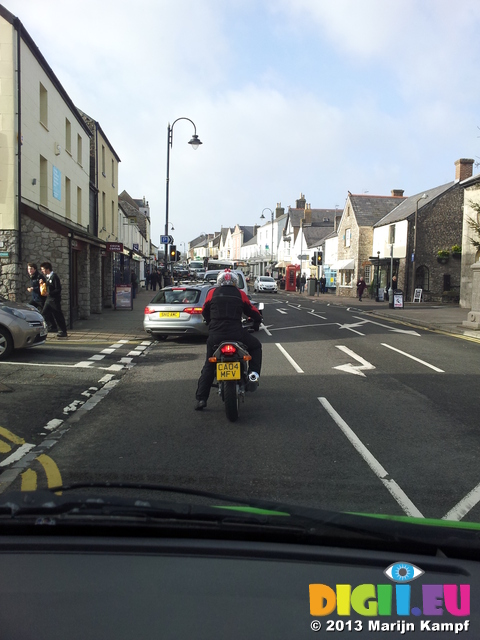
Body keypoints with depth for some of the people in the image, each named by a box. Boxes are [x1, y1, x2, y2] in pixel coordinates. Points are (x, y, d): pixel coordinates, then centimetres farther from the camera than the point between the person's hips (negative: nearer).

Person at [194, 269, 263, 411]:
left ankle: (201, 398, 5)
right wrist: (257, 321, 32)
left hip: (215, 334, 2)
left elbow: (205, 312, 18)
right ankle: (253, 372, 3)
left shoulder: (212, 293, 8)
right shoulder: (240, 294, 6)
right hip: (236, 333, -1)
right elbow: (253, 312, 12)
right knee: (256, 346, 24)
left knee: (209, 366, 13)